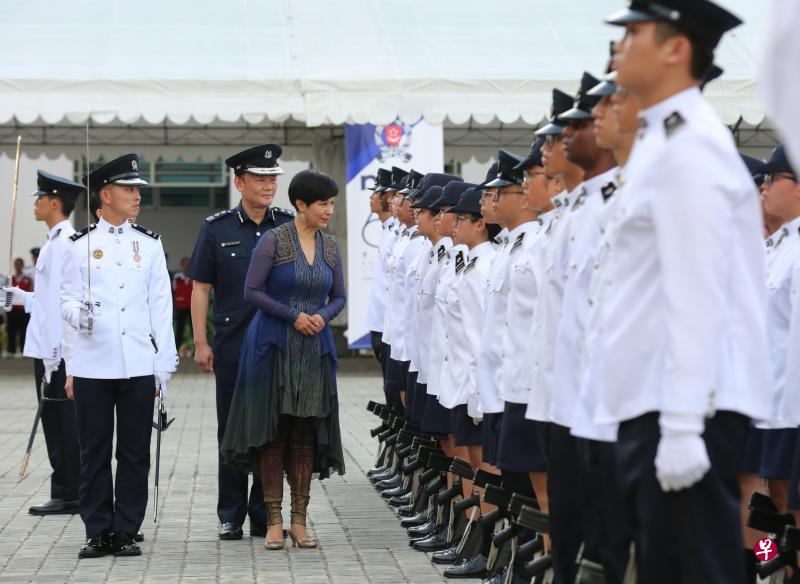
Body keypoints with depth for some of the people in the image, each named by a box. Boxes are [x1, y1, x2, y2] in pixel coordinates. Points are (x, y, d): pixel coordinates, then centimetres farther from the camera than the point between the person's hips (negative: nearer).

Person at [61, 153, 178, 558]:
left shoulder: (149, 244, 10)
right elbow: (68, 300, 7)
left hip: (139, 367, 2)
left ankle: (126, 531, 12)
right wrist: (78, 314, -17)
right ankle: (98, 532, 11)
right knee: (94, 452, 3)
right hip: (92, 367, -1)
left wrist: (164, 365, 4)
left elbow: (161, 307, 9)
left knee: (135, 453, 4)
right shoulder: (80, 245, 5)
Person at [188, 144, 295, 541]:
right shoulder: (217, 228, 1)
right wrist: (201, 343, -2)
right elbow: (200, 288, 2)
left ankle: (264, 514, 15)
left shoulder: (289, 226, 4)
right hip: (232, 345, -1)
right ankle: (231, 516, 14)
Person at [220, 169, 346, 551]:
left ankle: (299, 521, 10)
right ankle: (274, 521, 6)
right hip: (274, 347, -4)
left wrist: (323, 316, -7)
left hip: (314, 350, 4)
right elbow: (252, 291, -9)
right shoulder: (274, 241, -7)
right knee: (273, 433, 0)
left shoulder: (330, 246, 8)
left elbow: (338, 296, 14)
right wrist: (294, 316, -14)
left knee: (307, 434, 4)